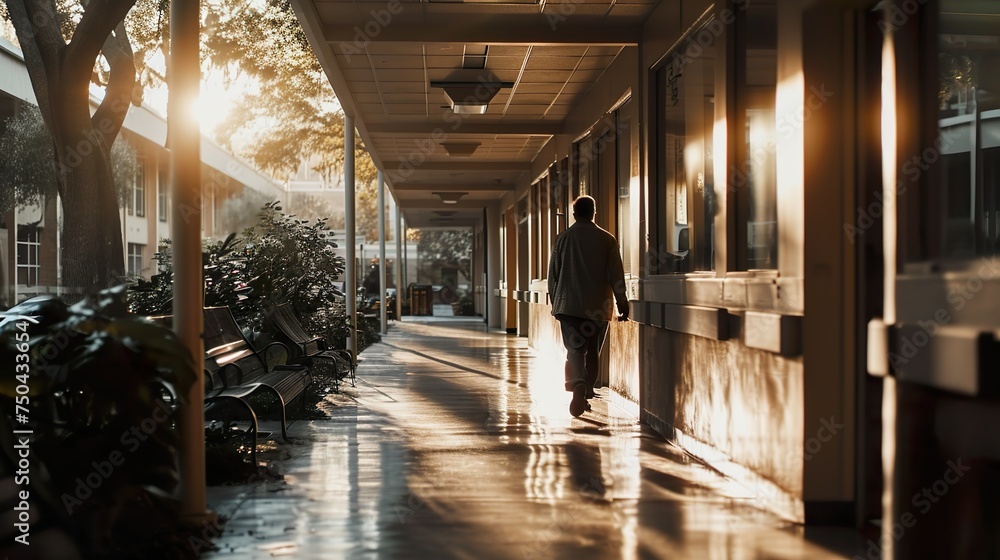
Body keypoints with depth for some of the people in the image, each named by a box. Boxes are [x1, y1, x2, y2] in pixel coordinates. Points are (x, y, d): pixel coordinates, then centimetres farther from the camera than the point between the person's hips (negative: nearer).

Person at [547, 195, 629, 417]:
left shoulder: (563, 238, 2)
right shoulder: (607, 239, 0)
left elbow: (552, 274, 6)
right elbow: (616, 275, -1)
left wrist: (555, 302, 16)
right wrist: (622, 304, 6)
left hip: (568, 305, -1)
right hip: (598, 305, 1)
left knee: (574, 349, -5)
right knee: (592, 352, 13)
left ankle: (578, 385, -31)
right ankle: (586, 395, 18)